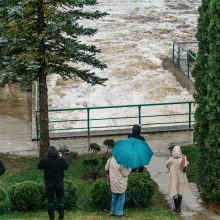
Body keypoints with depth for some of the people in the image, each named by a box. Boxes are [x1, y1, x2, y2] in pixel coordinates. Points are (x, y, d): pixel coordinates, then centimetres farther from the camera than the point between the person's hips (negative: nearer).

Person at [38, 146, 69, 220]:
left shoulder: (44, 160, -13)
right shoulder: (61, 160, -13)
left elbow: (39, 167, 5)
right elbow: (66, 167, 3)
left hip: (49, 183, 0)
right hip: (59, 182, 0)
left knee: (50, 200, 9)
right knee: (60, 200, 9)